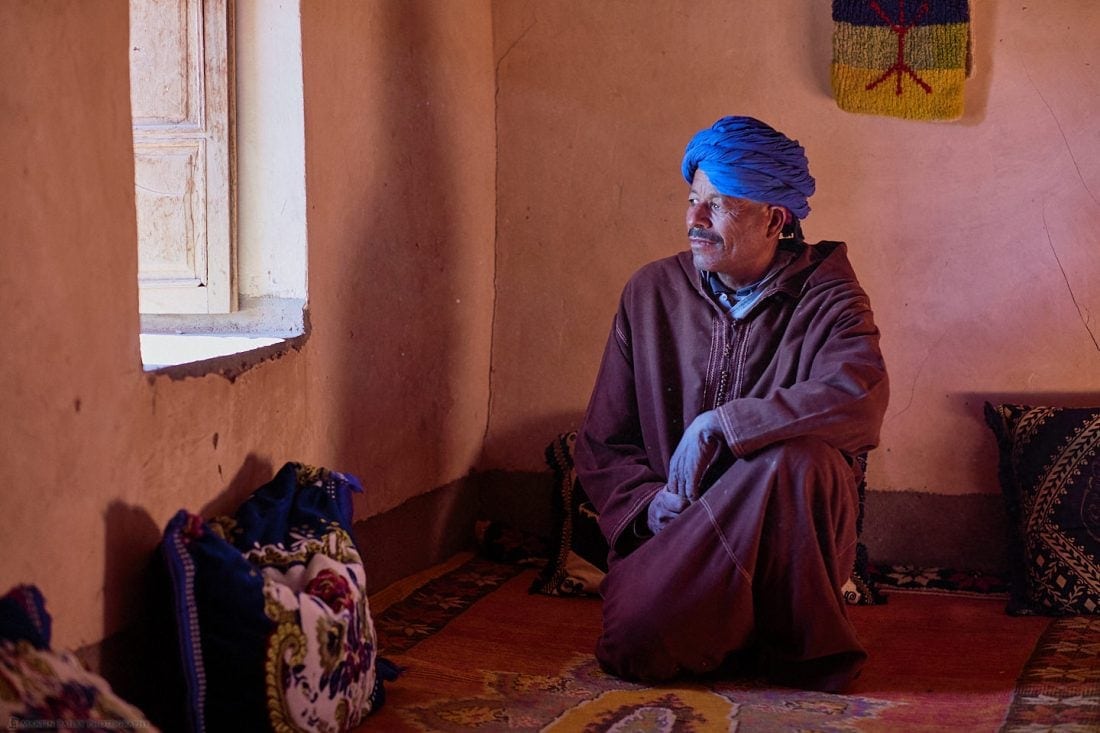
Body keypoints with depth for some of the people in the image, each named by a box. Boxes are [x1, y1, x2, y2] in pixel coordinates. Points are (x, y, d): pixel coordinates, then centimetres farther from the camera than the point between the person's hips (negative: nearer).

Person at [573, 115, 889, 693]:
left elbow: (861, 398, -28)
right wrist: (649, 504, -14)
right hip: (678, 530, 3)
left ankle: (799, 646, -12)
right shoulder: (651, 293, 5)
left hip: (789, 535, -2)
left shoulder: (825, 296, -5)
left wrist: (716, 425, -27)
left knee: (795, 458, -34)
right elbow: (600, 445, 8)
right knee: (632, 650, -26)